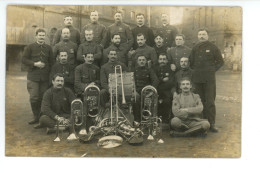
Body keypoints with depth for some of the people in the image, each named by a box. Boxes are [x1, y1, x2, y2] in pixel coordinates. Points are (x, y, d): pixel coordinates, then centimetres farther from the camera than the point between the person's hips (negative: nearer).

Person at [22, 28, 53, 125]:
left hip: (45, 77, 2)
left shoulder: (48, 48, 12)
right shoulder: (30, 47, 4)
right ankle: (36, 117, 10)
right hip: (33, 76, -2)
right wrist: (34, 64, -12)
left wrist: (47, 68, 1)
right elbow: (24, 59, 0)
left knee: (43, 98, 4)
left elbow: (52, 61, 14)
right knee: (34, 98, -6)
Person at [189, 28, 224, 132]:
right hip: (197, 78, 4)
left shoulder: (213, 47, 3)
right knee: (200, 101, 6)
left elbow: (220, 61, 8)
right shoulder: (195, 48, 14)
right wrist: (194, 70, 10)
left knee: (210, 101, -6)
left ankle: (211, 124, -1)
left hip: (209, 78, -3)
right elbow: (191, 62, 22)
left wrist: (212, 70, -1)